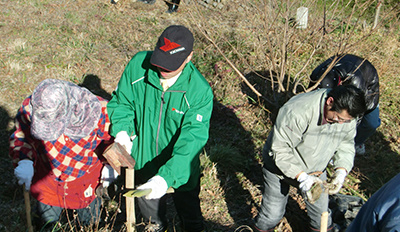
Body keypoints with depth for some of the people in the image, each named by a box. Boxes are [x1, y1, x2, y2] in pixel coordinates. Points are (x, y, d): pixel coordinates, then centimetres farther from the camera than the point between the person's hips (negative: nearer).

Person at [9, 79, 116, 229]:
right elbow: (20, 137, -13)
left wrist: (111, 166, -26)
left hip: (85, 180, -1)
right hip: (47, 181, 2)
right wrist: (24, 160, -32)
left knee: (90, 224, 21)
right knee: (48, 224, 21)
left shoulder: (98, 111, -34)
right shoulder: (30, 107, -29)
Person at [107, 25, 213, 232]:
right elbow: (121, 100, -5)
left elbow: (192, 140, -32)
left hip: (180, 169, -3)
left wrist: (166, 176, -42)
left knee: (188, 207, 27)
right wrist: (121, 130, -22)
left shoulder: (200, 91, -29)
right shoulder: (138, 64, -21)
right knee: (149, 206, 33)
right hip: (142, 160, 3)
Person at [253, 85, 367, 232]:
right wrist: (301, 176, -37)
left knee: (321, 212, 16)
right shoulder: (298, 111, -38)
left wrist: (342, 170, -19)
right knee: (272, 213, 6)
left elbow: (346, 145, -2)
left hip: (316, 170, 5)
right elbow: (280, 150, -32)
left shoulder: (347, 115, -17)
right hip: (281, 167, -5)